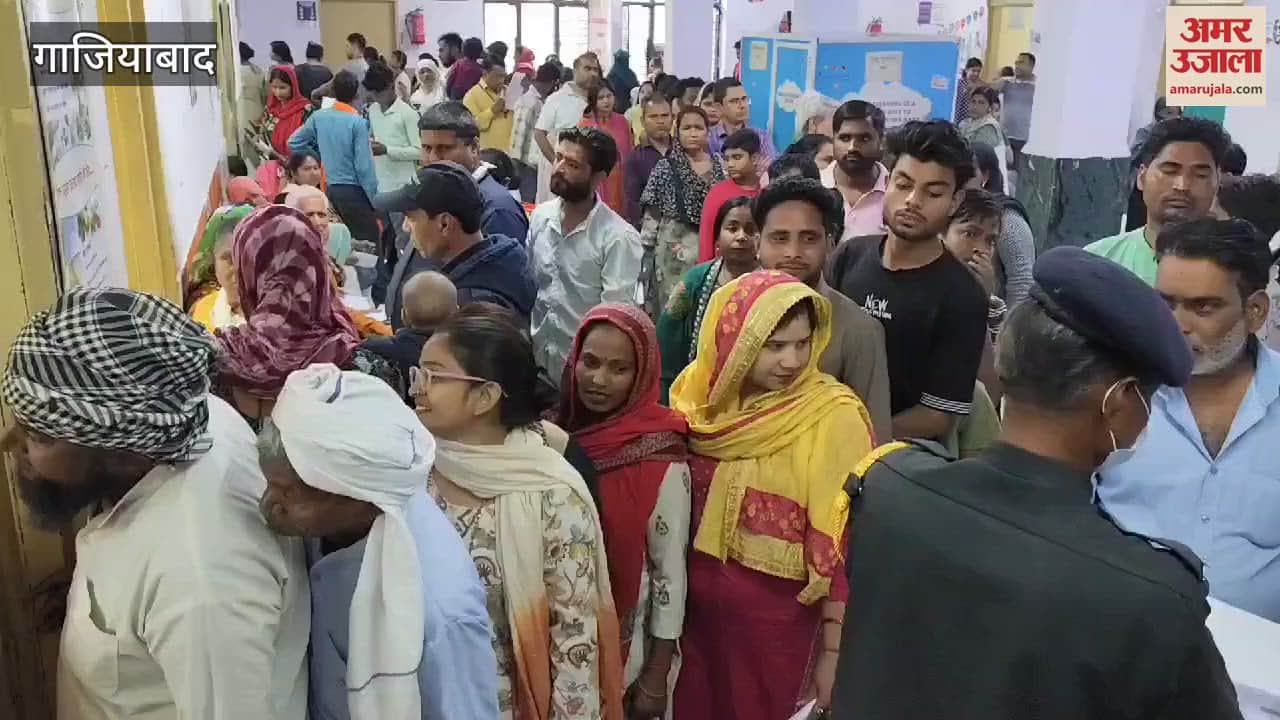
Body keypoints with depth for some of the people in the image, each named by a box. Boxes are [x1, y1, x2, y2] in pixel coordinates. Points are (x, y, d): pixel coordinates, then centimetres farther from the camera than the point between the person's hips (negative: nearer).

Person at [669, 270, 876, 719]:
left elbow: (841, 547, -15)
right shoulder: (700, 399, -4)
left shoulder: (835, 418, -17)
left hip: (777, 616, -3)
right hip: (694, 606, 4)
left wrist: (832, 650, -13)